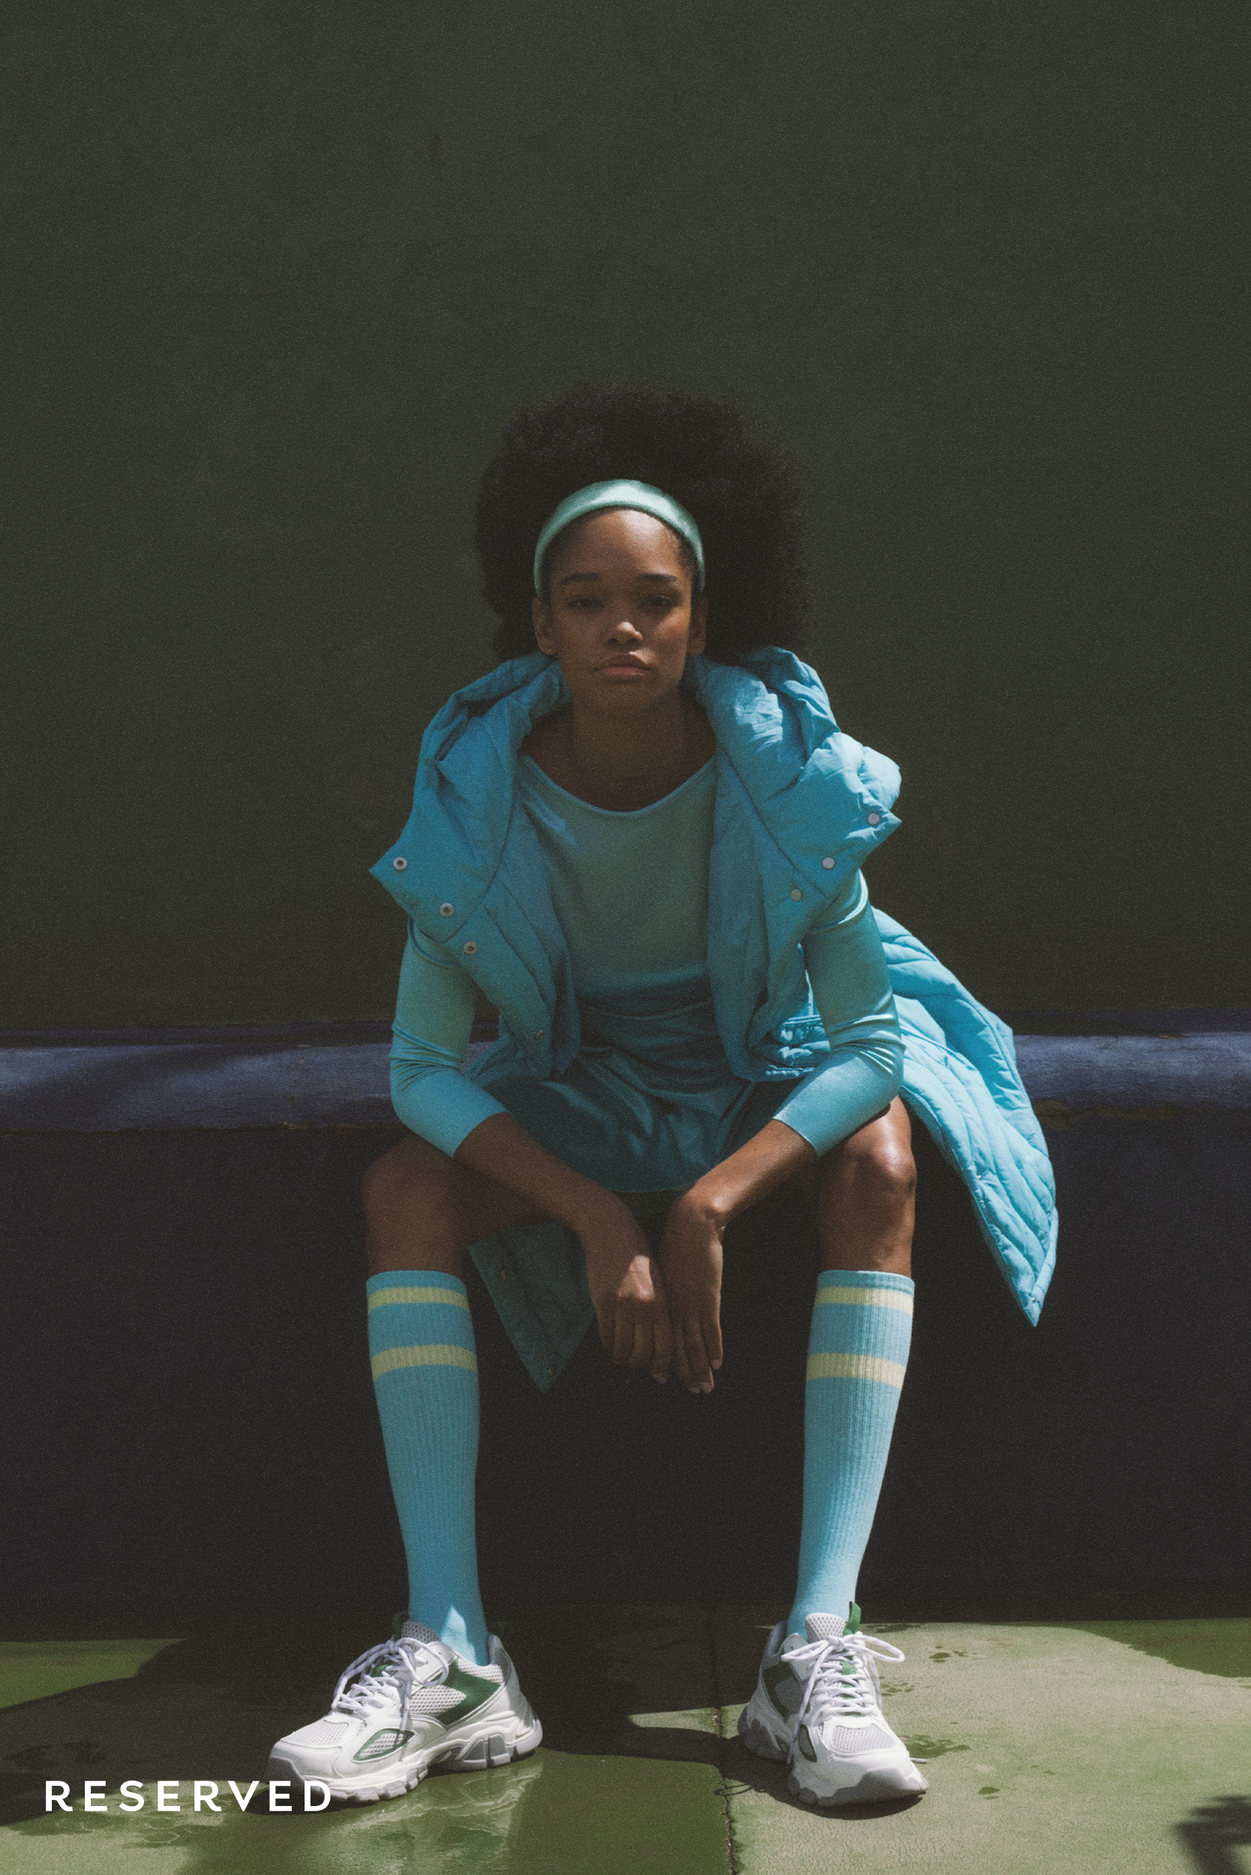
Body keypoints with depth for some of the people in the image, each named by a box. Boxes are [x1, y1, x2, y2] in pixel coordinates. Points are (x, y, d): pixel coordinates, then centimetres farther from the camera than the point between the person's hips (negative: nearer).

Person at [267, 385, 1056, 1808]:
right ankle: (450, 1653, -28)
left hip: (768, 1080, -1)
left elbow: (870, 1037, -21)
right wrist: (598, 1220, -30)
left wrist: (707, 1207, -34)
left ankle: (818, 1648, -35)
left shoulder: (781, 766, -22)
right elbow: (422, 1066, -18)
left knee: (879, 1162, -33)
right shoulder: (478, 785, -19)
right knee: (403, 1186, -24)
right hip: (577, 1094, 2)